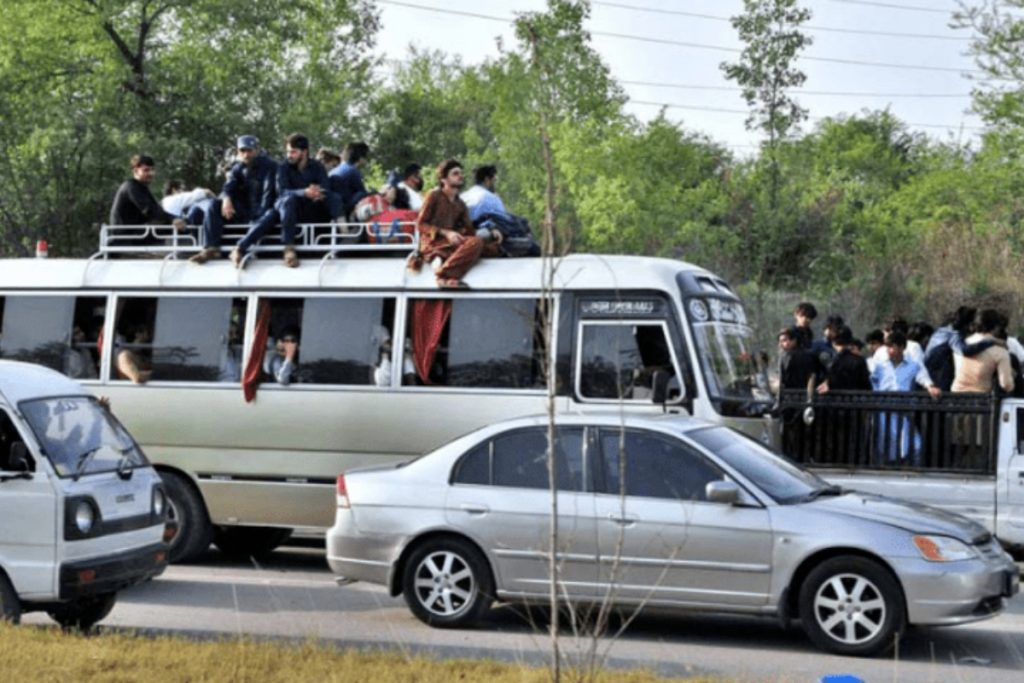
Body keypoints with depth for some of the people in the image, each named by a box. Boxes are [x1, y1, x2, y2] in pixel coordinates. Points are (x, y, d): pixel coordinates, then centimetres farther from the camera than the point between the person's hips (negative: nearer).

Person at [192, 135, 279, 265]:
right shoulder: (237, 167, 8)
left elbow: (269, 193, -16)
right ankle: (211, 248, -28)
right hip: (242, 211, 4)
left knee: (272, 214, -38)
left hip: (260, 212, -4)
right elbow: (229, 187, -4)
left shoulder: (269, 166, -7)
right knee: (212, 204, -15)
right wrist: (226, 199, -29)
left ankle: (239, 249, -49)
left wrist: (260, 215, -27)